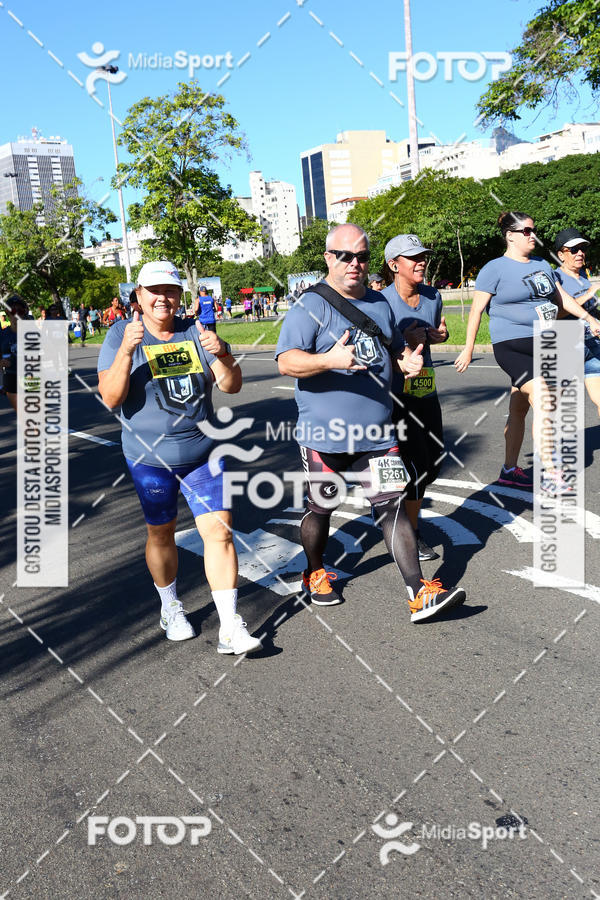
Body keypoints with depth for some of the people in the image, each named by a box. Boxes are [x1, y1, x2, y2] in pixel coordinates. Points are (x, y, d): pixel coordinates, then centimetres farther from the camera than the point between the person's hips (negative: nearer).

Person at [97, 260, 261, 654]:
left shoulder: (197, 332, 1)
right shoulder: (121, 335, -5)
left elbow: (232, 386, -5)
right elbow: (111, 398, -15)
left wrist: (221, 355, -25)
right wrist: (126, 351, -29)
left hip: (203, 452, 1)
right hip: (150, 457, -1)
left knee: (219, 530, -6)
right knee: (161, 534, 12)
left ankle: (230, 628, 0)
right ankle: (170, 607, 36)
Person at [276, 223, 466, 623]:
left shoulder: (380, 303, 13)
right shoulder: (311, 306, -8)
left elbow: (396, 347, 26)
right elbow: (286, 361, -18)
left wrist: (409, 361, 1)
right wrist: (329, 360, -35)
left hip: (377, 433, 4)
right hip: (325, 436, -4)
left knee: (394, 504, -2)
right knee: (321, 508, 11)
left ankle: (419, 593, -1)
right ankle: (316, 573, 36)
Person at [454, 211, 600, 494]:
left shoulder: (541, 265, 15)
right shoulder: (495, 268, -6)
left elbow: (560, 296, 26)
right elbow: (476, 310, -7)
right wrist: (468, 349, -9)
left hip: (543, 346, 7)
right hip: (512, 346, -7)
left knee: (519, 410, 13)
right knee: (543, 401, -19)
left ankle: (509, 470, 22)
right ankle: (550, 474, -16)